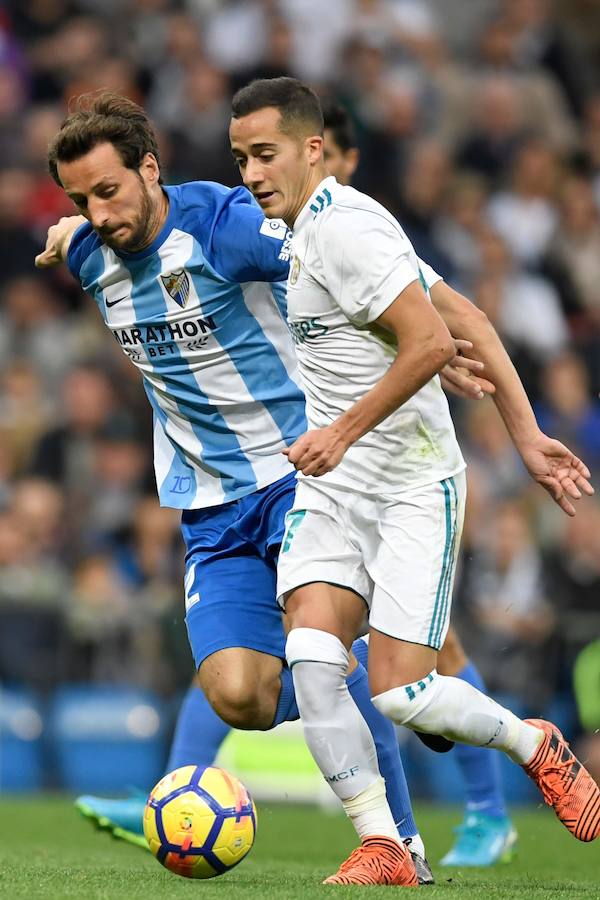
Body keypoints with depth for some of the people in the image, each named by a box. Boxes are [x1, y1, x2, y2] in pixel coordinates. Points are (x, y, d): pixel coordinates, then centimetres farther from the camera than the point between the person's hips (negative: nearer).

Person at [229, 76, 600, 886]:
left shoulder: (343, 227, -16)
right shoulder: (311, 232, 13)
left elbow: (432, 342, -25)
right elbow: (463, 323, 16)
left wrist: (342, 432, -22)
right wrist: (526, 435, 16)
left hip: (411, 489, -8)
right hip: (332, 487, 8)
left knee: (401, 693, -10)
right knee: (311, 655, -13)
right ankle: (381, 848, -8)